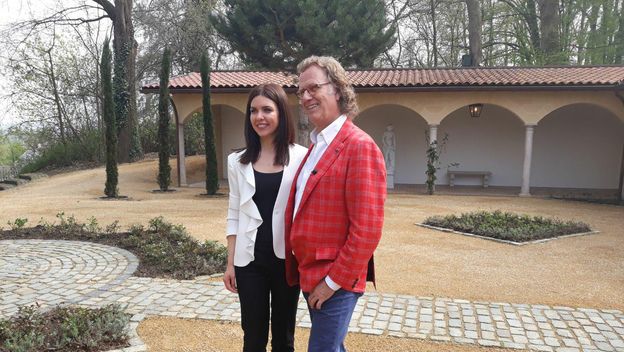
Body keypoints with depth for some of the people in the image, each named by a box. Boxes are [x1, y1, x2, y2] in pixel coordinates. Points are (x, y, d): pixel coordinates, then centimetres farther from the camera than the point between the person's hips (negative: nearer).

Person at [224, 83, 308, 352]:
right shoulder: (238, 161, 4)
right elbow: (234, 216, 7)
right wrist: (230, 263, 5)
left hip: (287, 258, -2)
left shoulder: (301, 157, -5)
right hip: (250, 260, 2)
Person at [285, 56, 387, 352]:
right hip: (310, 275, 8)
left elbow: (367, 228, -21)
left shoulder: (359, 147, -17)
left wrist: (334, 281, -16)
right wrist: (301, 269, 12)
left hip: (335, 281, -8)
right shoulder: (315, 146, 12)